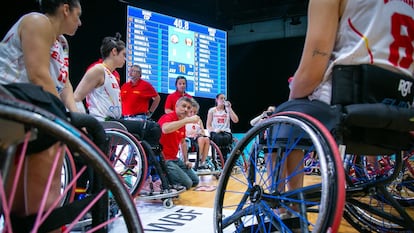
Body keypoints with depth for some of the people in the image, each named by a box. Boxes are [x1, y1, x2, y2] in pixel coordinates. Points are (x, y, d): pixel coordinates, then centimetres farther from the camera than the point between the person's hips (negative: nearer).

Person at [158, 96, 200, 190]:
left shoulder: (183, 123, 12)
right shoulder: (168, 117, -15)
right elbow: (165, 129, -41)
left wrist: (186, 160, 18)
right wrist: (187, 120, -40)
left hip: (174, 159, 9)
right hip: (164, 159, -9)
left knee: (195, 181, 10)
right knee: (187, 184, -18)